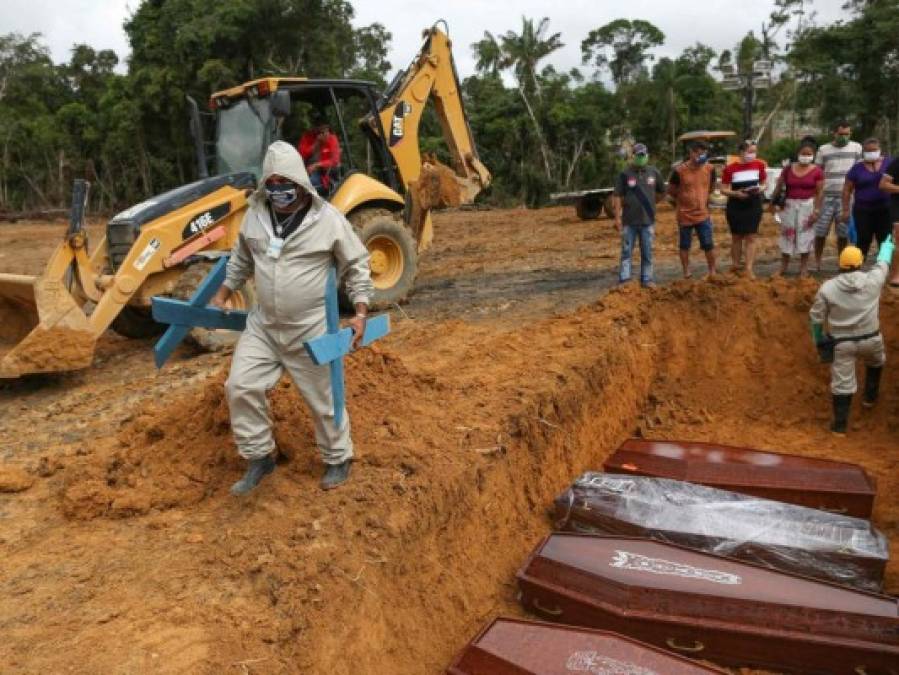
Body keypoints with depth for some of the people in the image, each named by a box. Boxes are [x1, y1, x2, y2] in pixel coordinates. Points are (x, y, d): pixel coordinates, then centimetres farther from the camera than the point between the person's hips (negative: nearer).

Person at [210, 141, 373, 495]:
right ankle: (260, 457, 20)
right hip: (263, 324, 5)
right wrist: (223, 295, 17)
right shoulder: (255, 215, 0)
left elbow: (357, 266, -6)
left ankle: (338, 460, 29)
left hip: (311, 329, -4)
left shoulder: (329, 219, -13)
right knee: (240, 386, 1)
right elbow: (241, 260, 17)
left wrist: (360, 313, -13)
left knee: (323, 397, 7)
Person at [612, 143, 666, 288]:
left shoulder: (654, 173, 4)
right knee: (626, 251, 1)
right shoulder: (625, 174, -3)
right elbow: (617, 197, -3)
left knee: (647, 252, 8)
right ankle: (624, 279, 5)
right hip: (629, 221, -2)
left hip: (648, 220, 2)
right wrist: (617, 217, -7)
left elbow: (662, 191, 17)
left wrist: (649, 202, 9)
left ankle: (646, 279, 16)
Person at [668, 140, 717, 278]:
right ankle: (686, 273, 24)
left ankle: (712, 272, 18)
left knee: (708, 245, 3)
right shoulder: (679, 170, -14)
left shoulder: (710, 169, -4)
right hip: (684, 215, -2)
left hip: (703, 214, 2)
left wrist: (701, 198, 13)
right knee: (684, 246, 11)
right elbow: (670, 190, 0)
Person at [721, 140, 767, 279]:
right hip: (735, 207, -1)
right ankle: (736, 265, 25)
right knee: (737, 237, 11)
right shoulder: (730, 168, -9)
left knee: (751, 237, 0)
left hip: (754, 206, 1)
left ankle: (749, 268, 3)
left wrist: (760, 189, -13)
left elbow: (764, 183, 10)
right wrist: (736, 193, -21)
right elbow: (723, 189, -3)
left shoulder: (760, 165, -2)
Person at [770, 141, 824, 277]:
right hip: (789, 205, 2)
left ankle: (803, 268, 14)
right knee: (787, 235, 8)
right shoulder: (788, 169, 1)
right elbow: (779, 187, 8)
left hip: (807, 206, -2)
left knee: (805, 236, 4)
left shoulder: (817, 171, -4)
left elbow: (819, 192, -5)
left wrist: (816, 211, -11)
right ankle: (783, 267, 19)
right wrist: (773, 202, 6)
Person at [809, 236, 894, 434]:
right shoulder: (873, 280, -9)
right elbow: (883, 263, 13)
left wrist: (818, 339, 10)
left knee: (842, 381, 4)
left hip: (841, 342, -2)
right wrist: (887, 245, 34)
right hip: (870, 338, 2)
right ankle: (870, 397, 50)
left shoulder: (827, 287, -11)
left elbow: (816, 317, -6)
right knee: (876, 362, 35)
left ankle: (840, 424, 10)